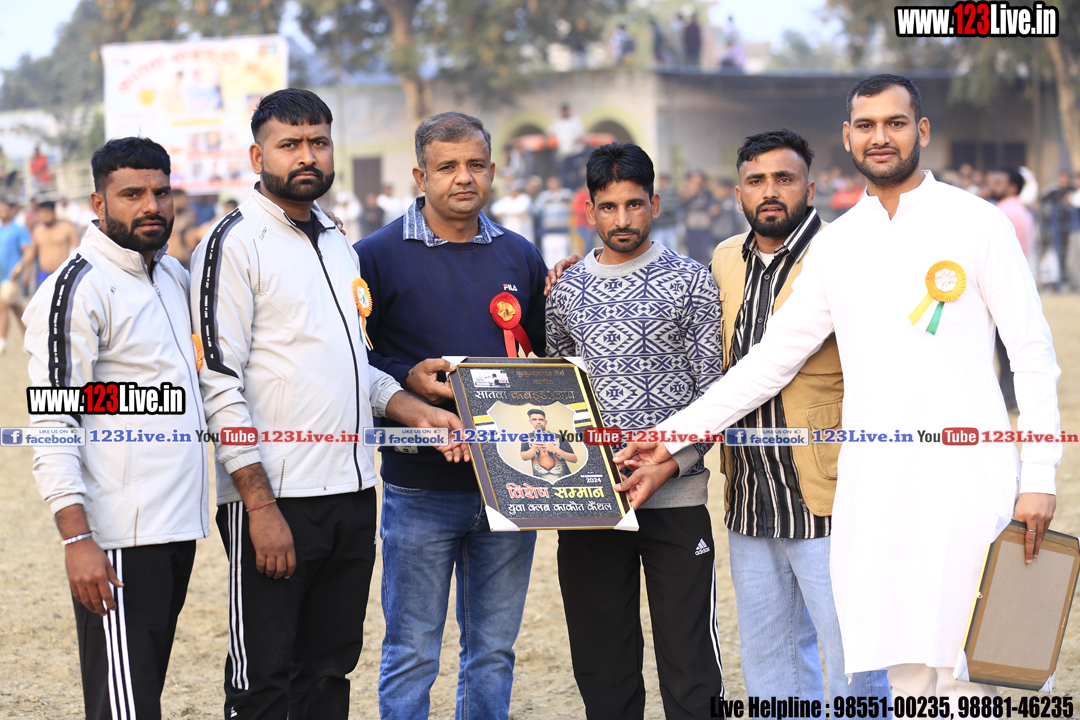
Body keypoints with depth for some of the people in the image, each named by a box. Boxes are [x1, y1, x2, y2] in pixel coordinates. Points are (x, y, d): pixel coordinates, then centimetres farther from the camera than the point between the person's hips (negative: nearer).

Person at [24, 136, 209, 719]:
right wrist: (76, 539, -23)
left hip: (177, 527, 8)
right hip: (117, 540, -8)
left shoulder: (174, 276, 14)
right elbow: (50, 426, -15)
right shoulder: (77, 290, -10)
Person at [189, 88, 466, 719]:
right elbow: (220, 384, -14)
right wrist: (261, 505, -19)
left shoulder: (339, 243, 16)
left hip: (353, 494, 7)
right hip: (275, 501, -7)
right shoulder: (235, 243, -8)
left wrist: (417, 411, 7)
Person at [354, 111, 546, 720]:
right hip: (421, 490, -4)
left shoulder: (521, 257, 10)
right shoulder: (379, 256, -3)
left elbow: (545, 356, 18)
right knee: (412, 654, 2)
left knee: (494, 650, 13)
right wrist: (408, 378, -18)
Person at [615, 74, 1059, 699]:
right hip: (873, 477, 4)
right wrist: (673, 436, 13)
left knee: (961, 667, -9)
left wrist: (1039, 474, -5)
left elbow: (1032, 351, 2)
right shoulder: (838, 244, 14)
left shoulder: (975, 223, 3)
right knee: (904, 667, 2)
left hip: (962, 468, -4)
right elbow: (772, 358, 17)